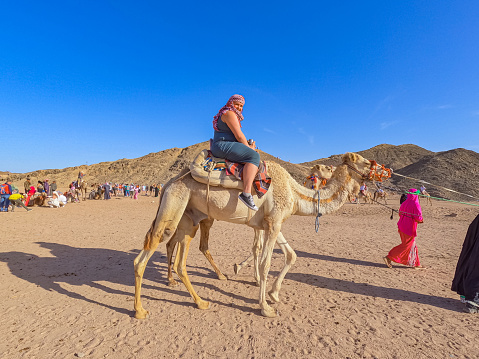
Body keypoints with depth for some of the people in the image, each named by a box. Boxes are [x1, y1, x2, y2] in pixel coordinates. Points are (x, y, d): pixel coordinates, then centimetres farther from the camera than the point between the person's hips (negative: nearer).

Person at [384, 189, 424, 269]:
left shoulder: (404, 203, 5)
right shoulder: (415, 205, -17)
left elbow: (400, 213, 13)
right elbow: (418, 218, -19)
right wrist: (421, 220, 2)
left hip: (402, 226, 8)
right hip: (409, 228, -8)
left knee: (412, 245, 19)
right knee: (406, 246, 3)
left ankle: (415, 263, 28)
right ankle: (389, 257, -1)